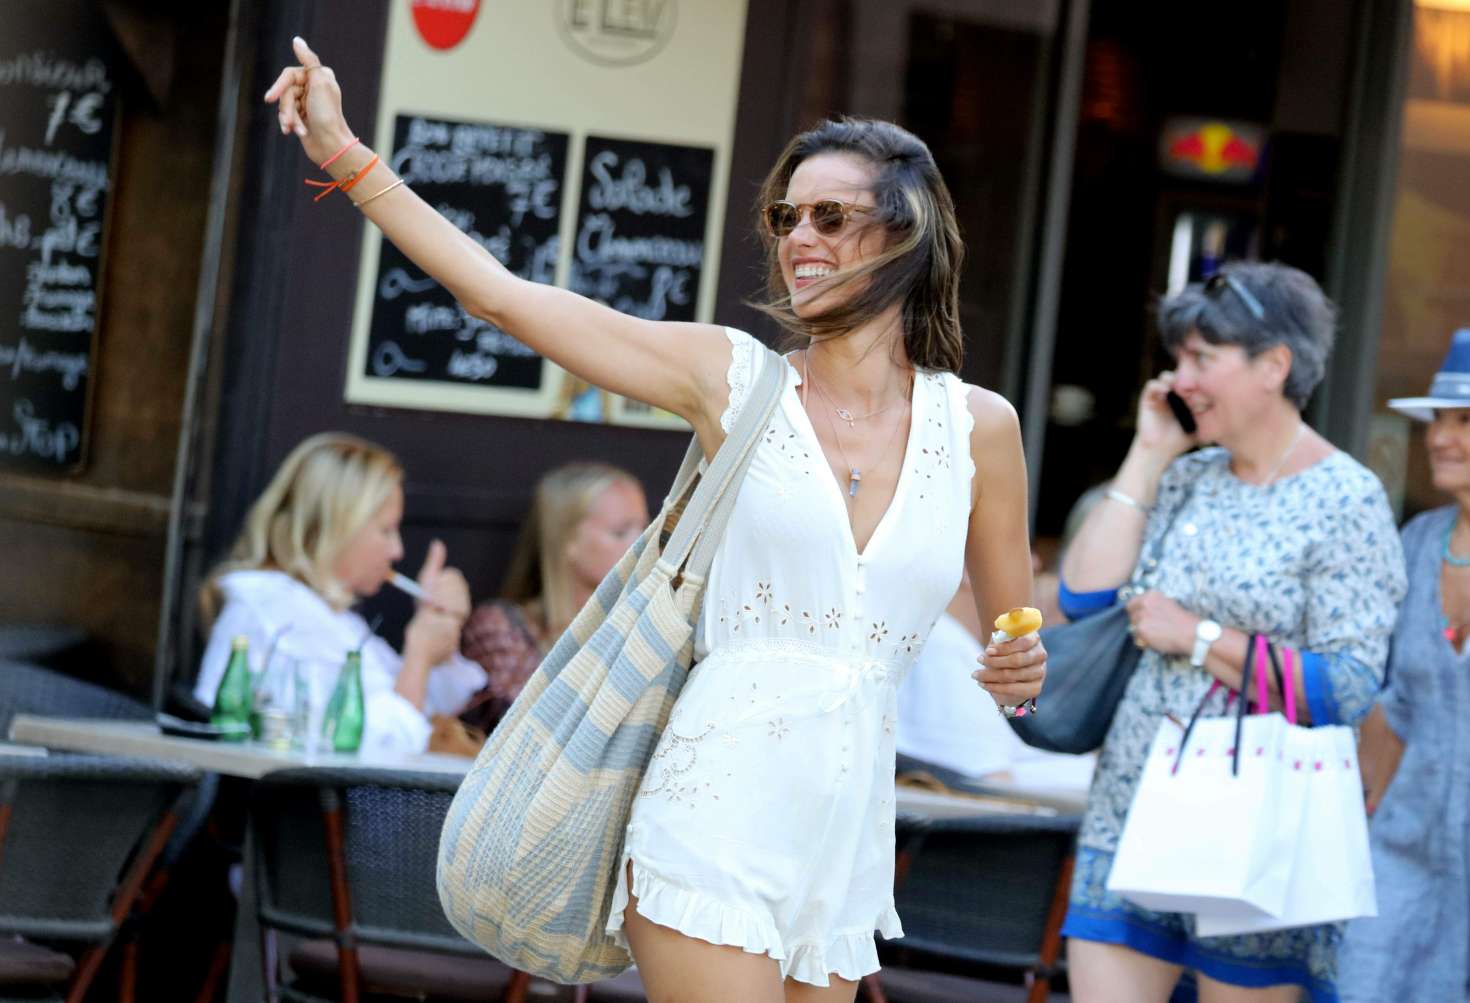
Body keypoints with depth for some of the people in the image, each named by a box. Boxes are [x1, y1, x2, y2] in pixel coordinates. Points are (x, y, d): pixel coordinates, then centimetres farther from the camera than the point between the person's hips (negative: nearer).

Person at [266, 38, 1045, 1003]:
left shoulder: (979, 427, 7)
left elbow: (1013, 631, 19)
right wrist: (346, 155, 0)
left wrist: (1020, 670, -5)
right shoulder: (733, 376, 2)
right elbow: (503, 295, 2)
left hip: (848, 835, 3)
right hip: (719, 806, -3)